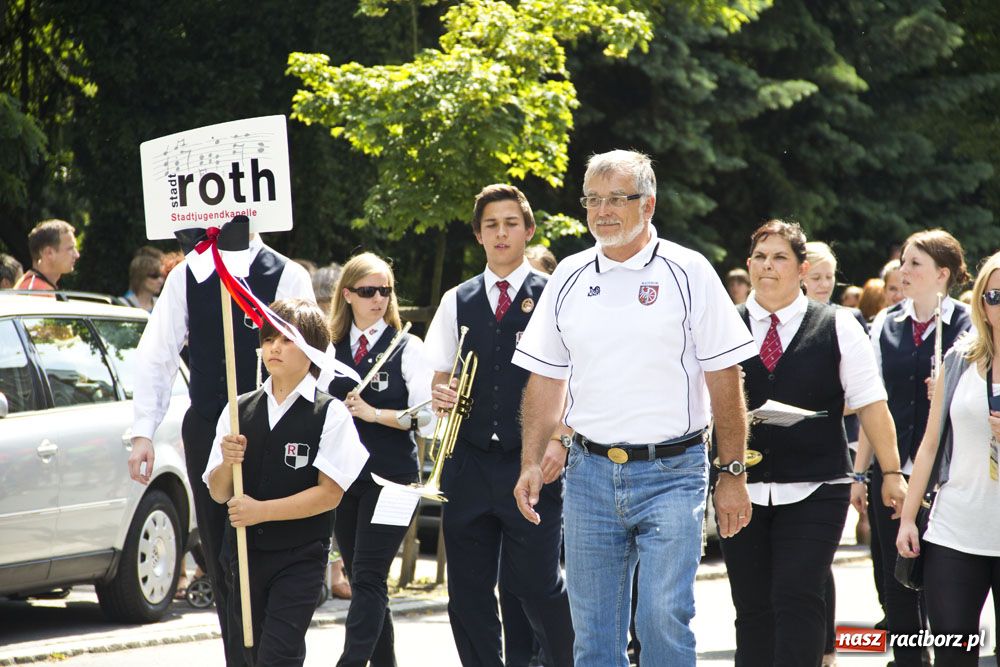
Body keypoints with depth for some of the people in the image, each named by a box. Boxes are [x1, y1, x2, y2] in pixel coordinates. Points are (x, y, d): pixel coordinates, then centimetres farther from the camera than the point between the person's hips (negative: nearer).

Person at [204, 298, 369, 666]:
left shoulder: (330, 413, -7)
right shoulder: (239, 410, 6)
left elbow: (329, 493, -13)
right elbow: (218, 493, 7)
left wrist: (261, 510, -17)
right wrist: (228, 462, -14)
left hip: (299, 557, -5)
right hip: (244, 552, 5)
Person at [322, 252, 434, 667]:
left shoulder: (407, 348, -1)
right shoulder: (332, 349, 10)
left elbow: (427, 416, -8)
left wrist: (373, 413, -16)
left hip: (390, 478, -5)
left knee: (368, 578, -11)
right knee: (361, 580, 10)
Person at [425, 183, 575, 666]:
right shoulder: (458, 301, 12)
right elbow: (440, 376, 17)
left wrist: (560, 440, -14)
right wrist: (440, 395, -6)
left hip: (531, 463, -4)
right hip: (469, 460, 4)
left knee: (537, 585, -7)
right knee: (468, 590, 4)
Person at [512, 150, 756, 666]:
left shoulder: (687, 273, -3)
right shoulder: (570, 278, 9)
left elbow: (724, 381, -3)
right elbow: (545, 380, 13)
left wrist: (733, 475, -5)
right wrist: (531, 463, 3)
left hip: (671, 472, -4)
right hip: (590, 471, 4)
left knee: (664, 618, -13)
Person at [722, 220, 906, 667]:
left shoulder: (837, 328, 4)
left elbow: (870, 404, 5)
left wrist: (892, 472, 3)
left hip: (815, 491, -2)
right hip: (743, 491, 2)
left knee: (797, 598, -14)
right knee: (753, 608, 5)